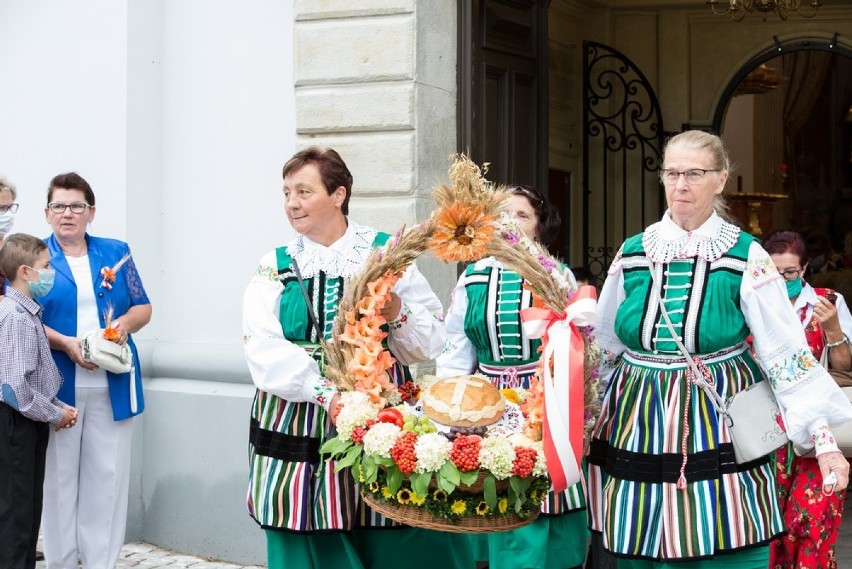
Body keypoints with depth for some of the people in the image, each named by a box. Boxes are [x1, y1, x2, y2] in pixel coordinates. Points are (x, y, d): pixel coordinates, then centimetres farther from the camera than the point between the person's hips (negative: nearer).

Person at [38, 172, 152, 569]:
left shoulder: (116, 252, 11)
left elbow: (143, 308, 13)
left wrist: (125, 323, -9)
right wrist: (67, 344, -16)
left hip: (111, 386, 2)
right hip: (57, 385, -2)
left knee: (108, 476, 3)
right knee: (59, 474, 4)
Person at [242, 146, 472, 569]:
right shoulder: (275, 267, 7)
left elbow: (431, 343, 2)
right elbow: (264, 349, -8)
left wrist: (397, 313, -18)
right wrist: (325, 392, -21)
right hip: (296, 421, 1)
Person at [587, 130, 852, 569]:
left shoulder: (746, 257, -5)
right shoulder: (633, 253, 4)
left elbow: (787, 351, -9)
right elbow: (602, 347, 14)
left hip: (716, 430, -3)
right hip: (640, 429, 3)